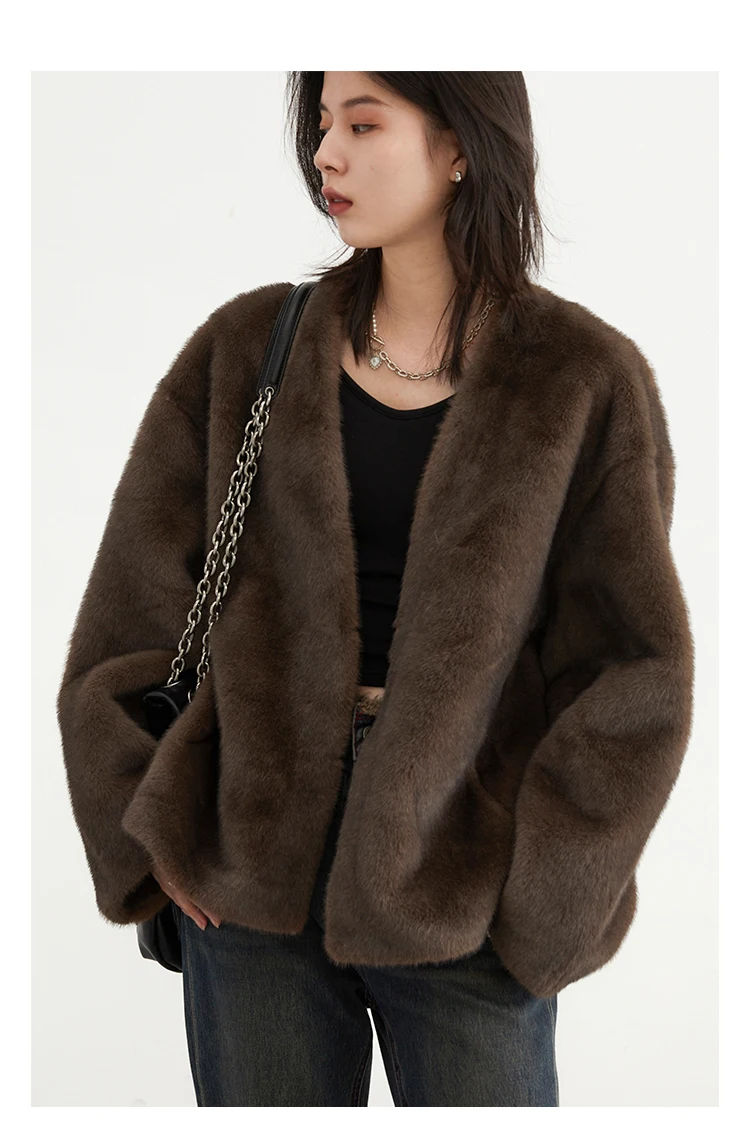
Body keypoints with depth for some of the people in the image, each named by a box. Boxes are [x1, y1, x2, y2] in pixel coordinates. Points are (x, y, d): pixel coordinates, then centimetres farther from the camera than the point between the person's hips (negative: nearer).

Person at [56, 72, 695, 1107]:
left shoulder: (585, 380, -4)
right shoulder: (247, 350, 2)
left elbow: (633, 673, -5)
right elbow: (129, 612, 3)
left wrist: (535, 902, -8)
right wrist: (154, 836, -2)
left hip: (460, 896, -1)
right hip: (248, 880, 2)